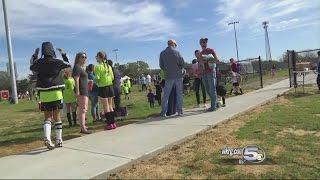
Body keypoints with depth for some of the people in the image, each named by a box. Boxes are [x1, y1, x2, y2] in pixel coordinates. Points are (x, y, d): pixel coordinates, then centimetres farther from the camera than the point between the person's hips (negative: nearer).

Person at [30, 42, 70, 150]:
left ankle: (47, 138, -11)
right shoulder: (57, 62, -4)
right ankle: (59, 140, 12)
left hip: (43, 94, 2)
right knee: (57, 117, 6)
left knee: (47, 117, 9)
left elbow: (32, 67, 25)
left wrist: (34, 55, 33)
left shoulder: (39, 62, 2)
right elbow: (68, 64, 16)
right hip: (56, 93, -1)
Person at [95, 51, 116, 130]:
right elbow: (112, 78, 8)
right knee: (110, 106, 13)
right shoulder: (109, 66, 7)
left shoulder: (98, 67, -10)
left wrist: (97, 83, 6)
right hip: (110, 86, 6)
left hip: (103, 88, -6)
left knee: (106, 107, 1)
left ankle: (109, 124, 3)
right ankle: (113, 123, 16)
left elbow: (97, 78, -14)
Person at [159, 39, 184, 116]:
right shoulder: (176, 52, -4)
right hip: (178, 75, -2)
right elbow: (182, 62, -3)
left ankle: (163, 111, 4)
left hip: (168, 76, 2)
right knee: (179, 93, 6)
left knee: (166, 94, 5)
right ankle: (179, 111, 7)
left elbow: (161, 65, 7)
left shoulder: (162, 53, 4)